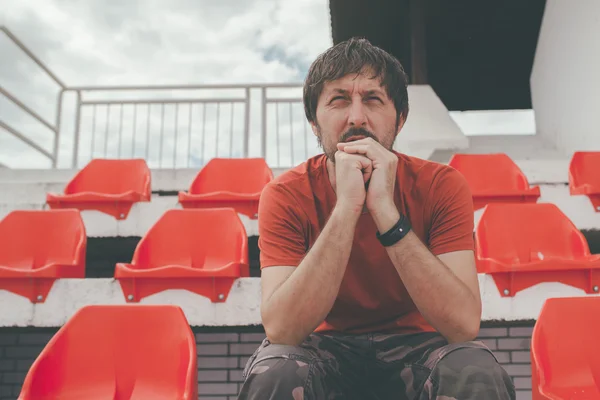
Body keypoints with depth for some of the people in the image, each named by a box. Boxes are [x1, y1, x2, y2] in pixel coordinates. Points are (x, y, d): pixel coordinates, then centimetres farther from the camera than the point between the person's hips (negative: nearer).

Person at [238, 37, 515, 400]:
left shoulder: (441, 185, -14)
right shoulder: (286, 195, -14)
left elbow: (464, 325, -25)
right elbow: (281, 331, -26)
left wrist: (385, 210, -33)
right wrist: (346, 208, -33)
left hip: (415, 349, 0)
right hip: (330, 351, 1)